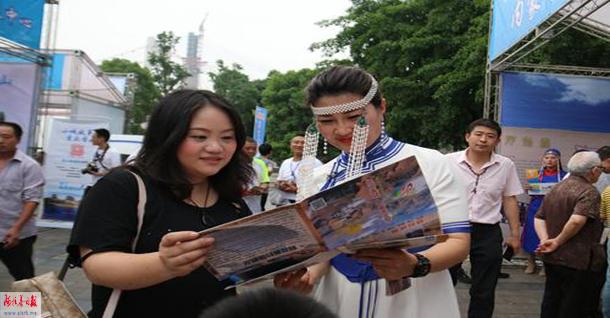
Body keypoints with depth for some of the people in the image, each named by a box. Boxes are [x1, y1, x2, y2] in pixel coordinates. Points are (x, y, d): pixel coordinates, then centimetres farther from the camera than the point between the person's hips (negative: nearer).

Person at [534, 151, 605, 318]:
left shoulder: (556, 188, 12)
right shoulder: (589, 192, -14)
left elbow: (539, 218, 7)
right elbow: (577, 221, -29)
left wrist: (545, 240, -5)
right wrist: (558, 241, -16)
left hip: (551, 257, 8)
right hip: (578, 260, -8)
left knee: (550, 304, 16)